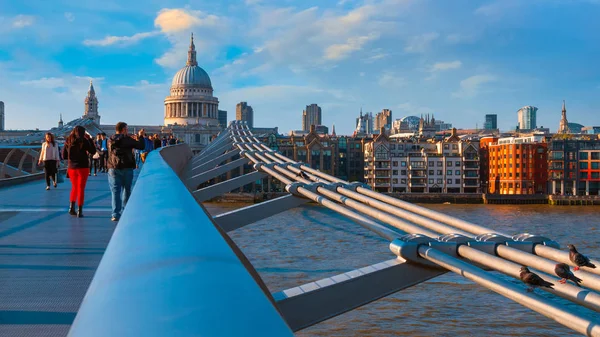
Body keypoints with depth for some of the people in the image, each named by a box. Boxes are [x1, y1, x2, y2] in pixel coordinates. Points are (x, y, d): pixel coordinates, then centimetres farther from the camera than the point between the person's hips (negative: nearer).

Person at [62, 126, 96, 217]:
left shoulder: (68, 141, 2)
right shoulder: (84, 141, -10)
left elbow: (64, 156, 6)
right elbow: (93, 151, -2)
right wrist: (90, 139, 4)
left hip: (72, 168, 3)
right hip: (83, 167, -3)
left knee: (74, 187, 21)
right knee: (81, 189, 4)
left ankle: (71, 207, 10)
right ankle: (79, 211, 2)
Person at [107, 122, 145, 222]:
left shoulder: (110, 140, 6)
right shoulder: (127, 139, -6)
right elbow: (141, 146, -3)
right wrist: (140, 136, 14)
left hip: (113, 169, 2)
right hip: (127, 168, -2)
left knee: (115, 191, 1)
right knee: (127, 191, 12)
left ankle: (116, 214, -7)